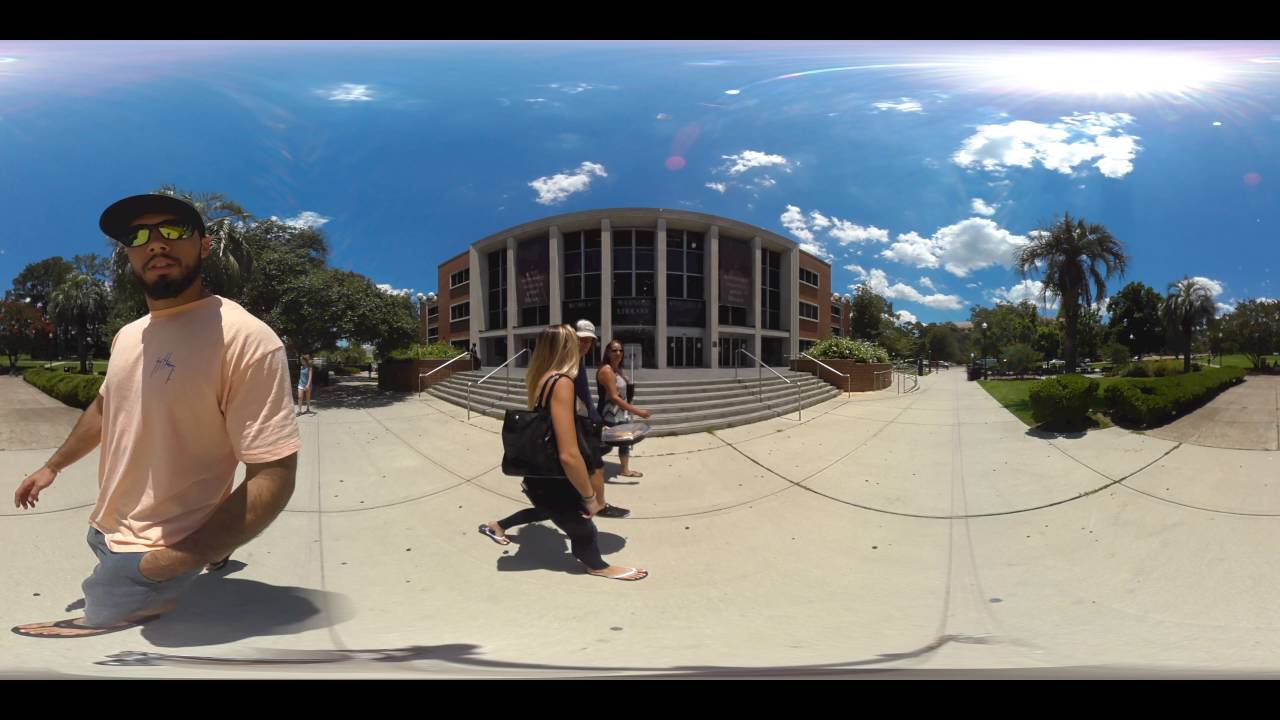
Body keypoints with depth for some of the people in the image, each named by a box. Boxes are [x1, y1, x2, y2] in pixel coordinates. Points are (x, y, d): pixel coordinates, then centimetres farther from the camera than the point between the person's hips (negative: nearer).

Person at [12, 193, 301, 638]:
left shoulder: (245, 339, -23)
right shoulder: (127, 336, 5)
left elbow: (274, 477, -25)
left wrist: (179, 559, -26)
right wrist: (53, 466, 30)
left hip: (153, 556, -8)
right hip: (106, 533, 8)